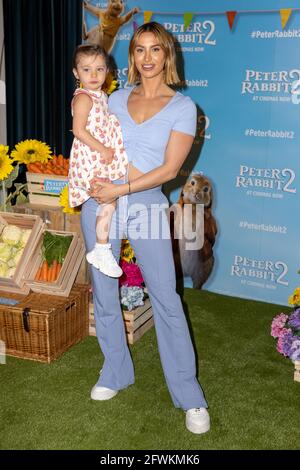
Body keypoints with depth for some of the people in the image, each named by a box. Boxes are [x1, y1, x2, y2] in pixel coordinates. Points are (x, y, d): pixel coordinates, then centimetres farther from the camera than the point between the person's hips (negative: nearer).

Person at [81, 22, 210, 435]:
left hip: (146, 204, -4)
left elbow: (170, 169, -10)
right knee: (103, 292, 11)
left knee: (166, 299, -3)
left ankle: (190, 397, 10)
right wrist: (96, 180, -5)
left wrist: (120, 188, -17)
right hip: (100, 201, 4)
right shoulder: (117, 98, 9)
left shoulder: (182, 107, -2)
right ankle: (115, 373, 31)